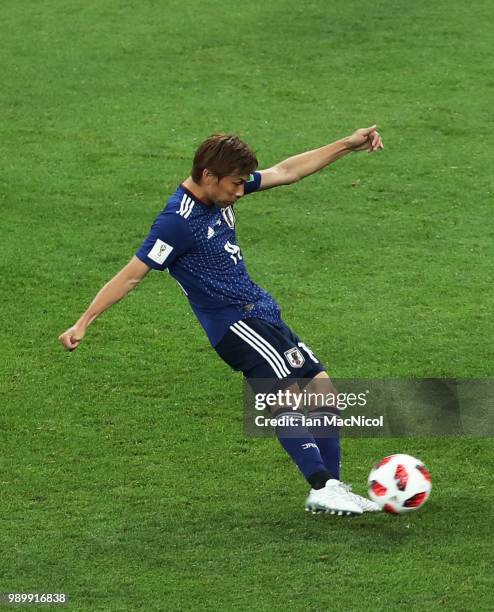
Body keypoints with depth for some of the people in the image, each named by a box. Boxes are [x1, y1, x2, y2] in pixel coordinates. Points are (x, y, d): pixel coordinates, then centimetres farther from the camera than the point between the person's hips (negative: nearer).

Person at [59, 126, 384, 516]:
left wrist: (348, 145, 16)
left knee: (322, 388, 4)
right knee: (288, 392, -22)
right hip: (234, 321, -9)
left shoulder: (221, 191, 6)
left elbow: (287, 172, 16)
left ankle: (333, 487, 6)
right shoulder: (179, 221, -18)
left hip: (263, 314, 9)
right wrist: (83, 323, -16)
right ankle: (322, 488, -27)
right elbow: (132, 275, -15)